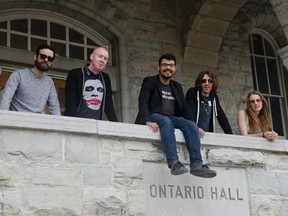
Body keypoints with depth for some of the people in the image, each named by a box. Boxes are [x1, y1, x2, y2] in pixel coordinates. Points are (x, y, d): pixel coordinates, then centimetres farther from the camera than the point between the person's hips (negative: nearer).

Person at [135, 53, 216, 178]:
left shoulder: (177, 87, 23)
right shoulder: (149, 81, 6)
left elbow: (184, 109, 18)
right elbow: (143, 102, -10)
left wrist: (196, 126, 1)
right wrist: (148, 121, -29)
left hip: (171, 118, 5)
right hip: (154, 116, -5)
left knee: (190, 125, -25)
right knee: (166, 121, -38)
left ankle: (196, 165, -36)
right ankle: (174, 163, -50)